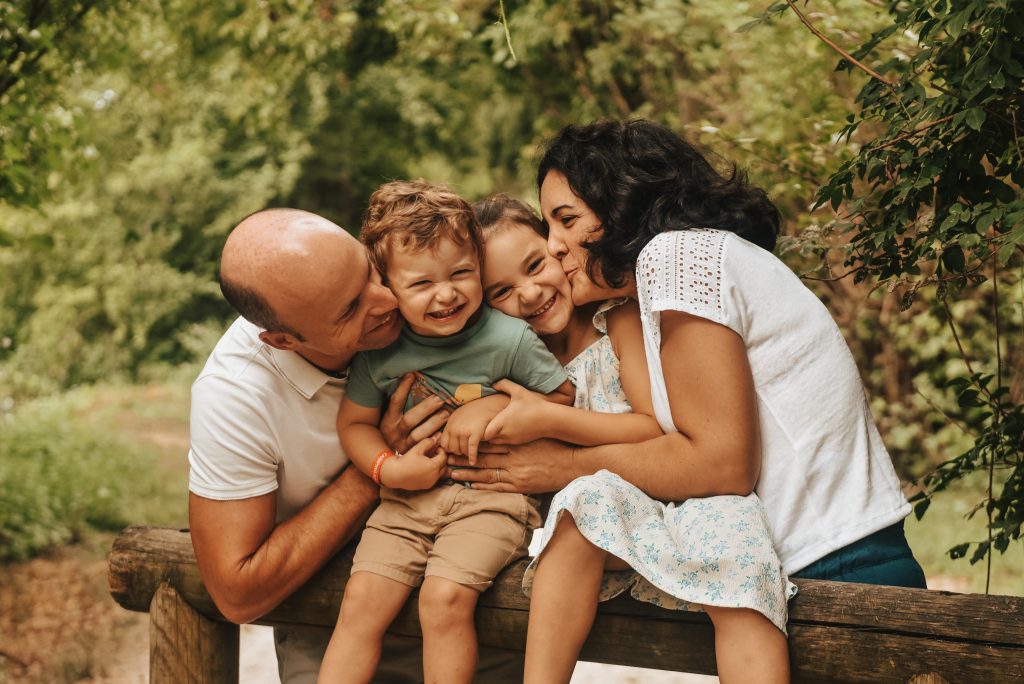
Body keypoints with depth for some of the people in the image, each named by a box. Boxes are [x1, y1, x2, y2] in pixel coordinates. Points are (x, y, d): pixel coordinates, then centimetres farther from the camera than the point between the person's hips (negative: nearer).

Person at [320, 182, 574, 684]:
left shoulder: (508, 339, -10)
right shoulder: (378, 350, -3)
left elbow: (562, 397, 0)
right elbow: (354, 422, 7)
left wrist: (493, 406, -13)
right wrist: (388, 468, -11)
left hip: (489, 494, -3)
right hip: (408, 495, 4)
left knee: (444, 598, -24)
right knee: (362, 598, -11)